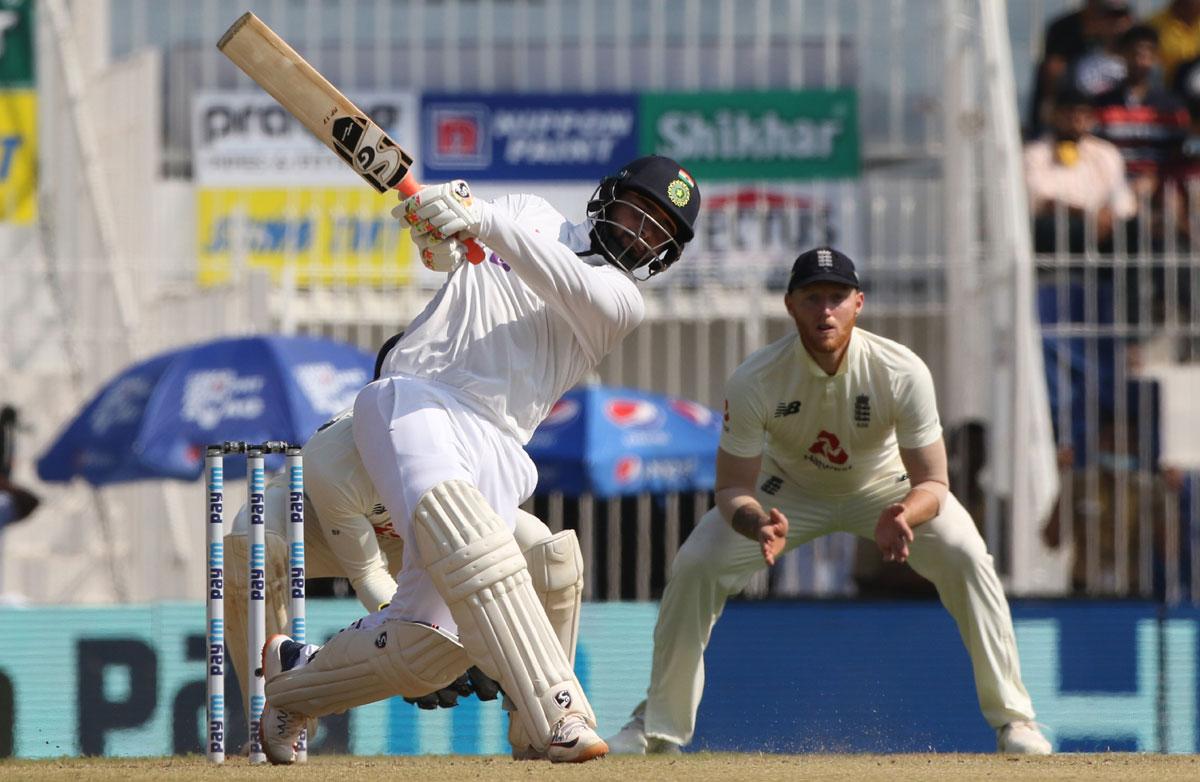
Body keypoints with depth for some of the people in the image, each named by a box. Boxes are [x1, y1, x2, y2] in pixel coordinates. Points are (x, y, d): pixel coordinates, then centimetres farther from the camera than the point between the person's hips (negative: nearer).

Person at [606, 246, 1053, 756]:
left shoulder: (902, 373, -31)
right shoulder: (754, 381, -30)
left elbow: (932, 483, -27)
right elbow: (732, 487, -23)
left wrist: (902, 517, -51)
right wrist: (759, 524, -47)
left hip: (884, 486, -1)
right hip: (789, 492, 1)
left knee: (965, 557, -24)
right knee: (694, 565, -17)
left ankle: (1012, 718, -10)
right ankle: (657, 726, -1)